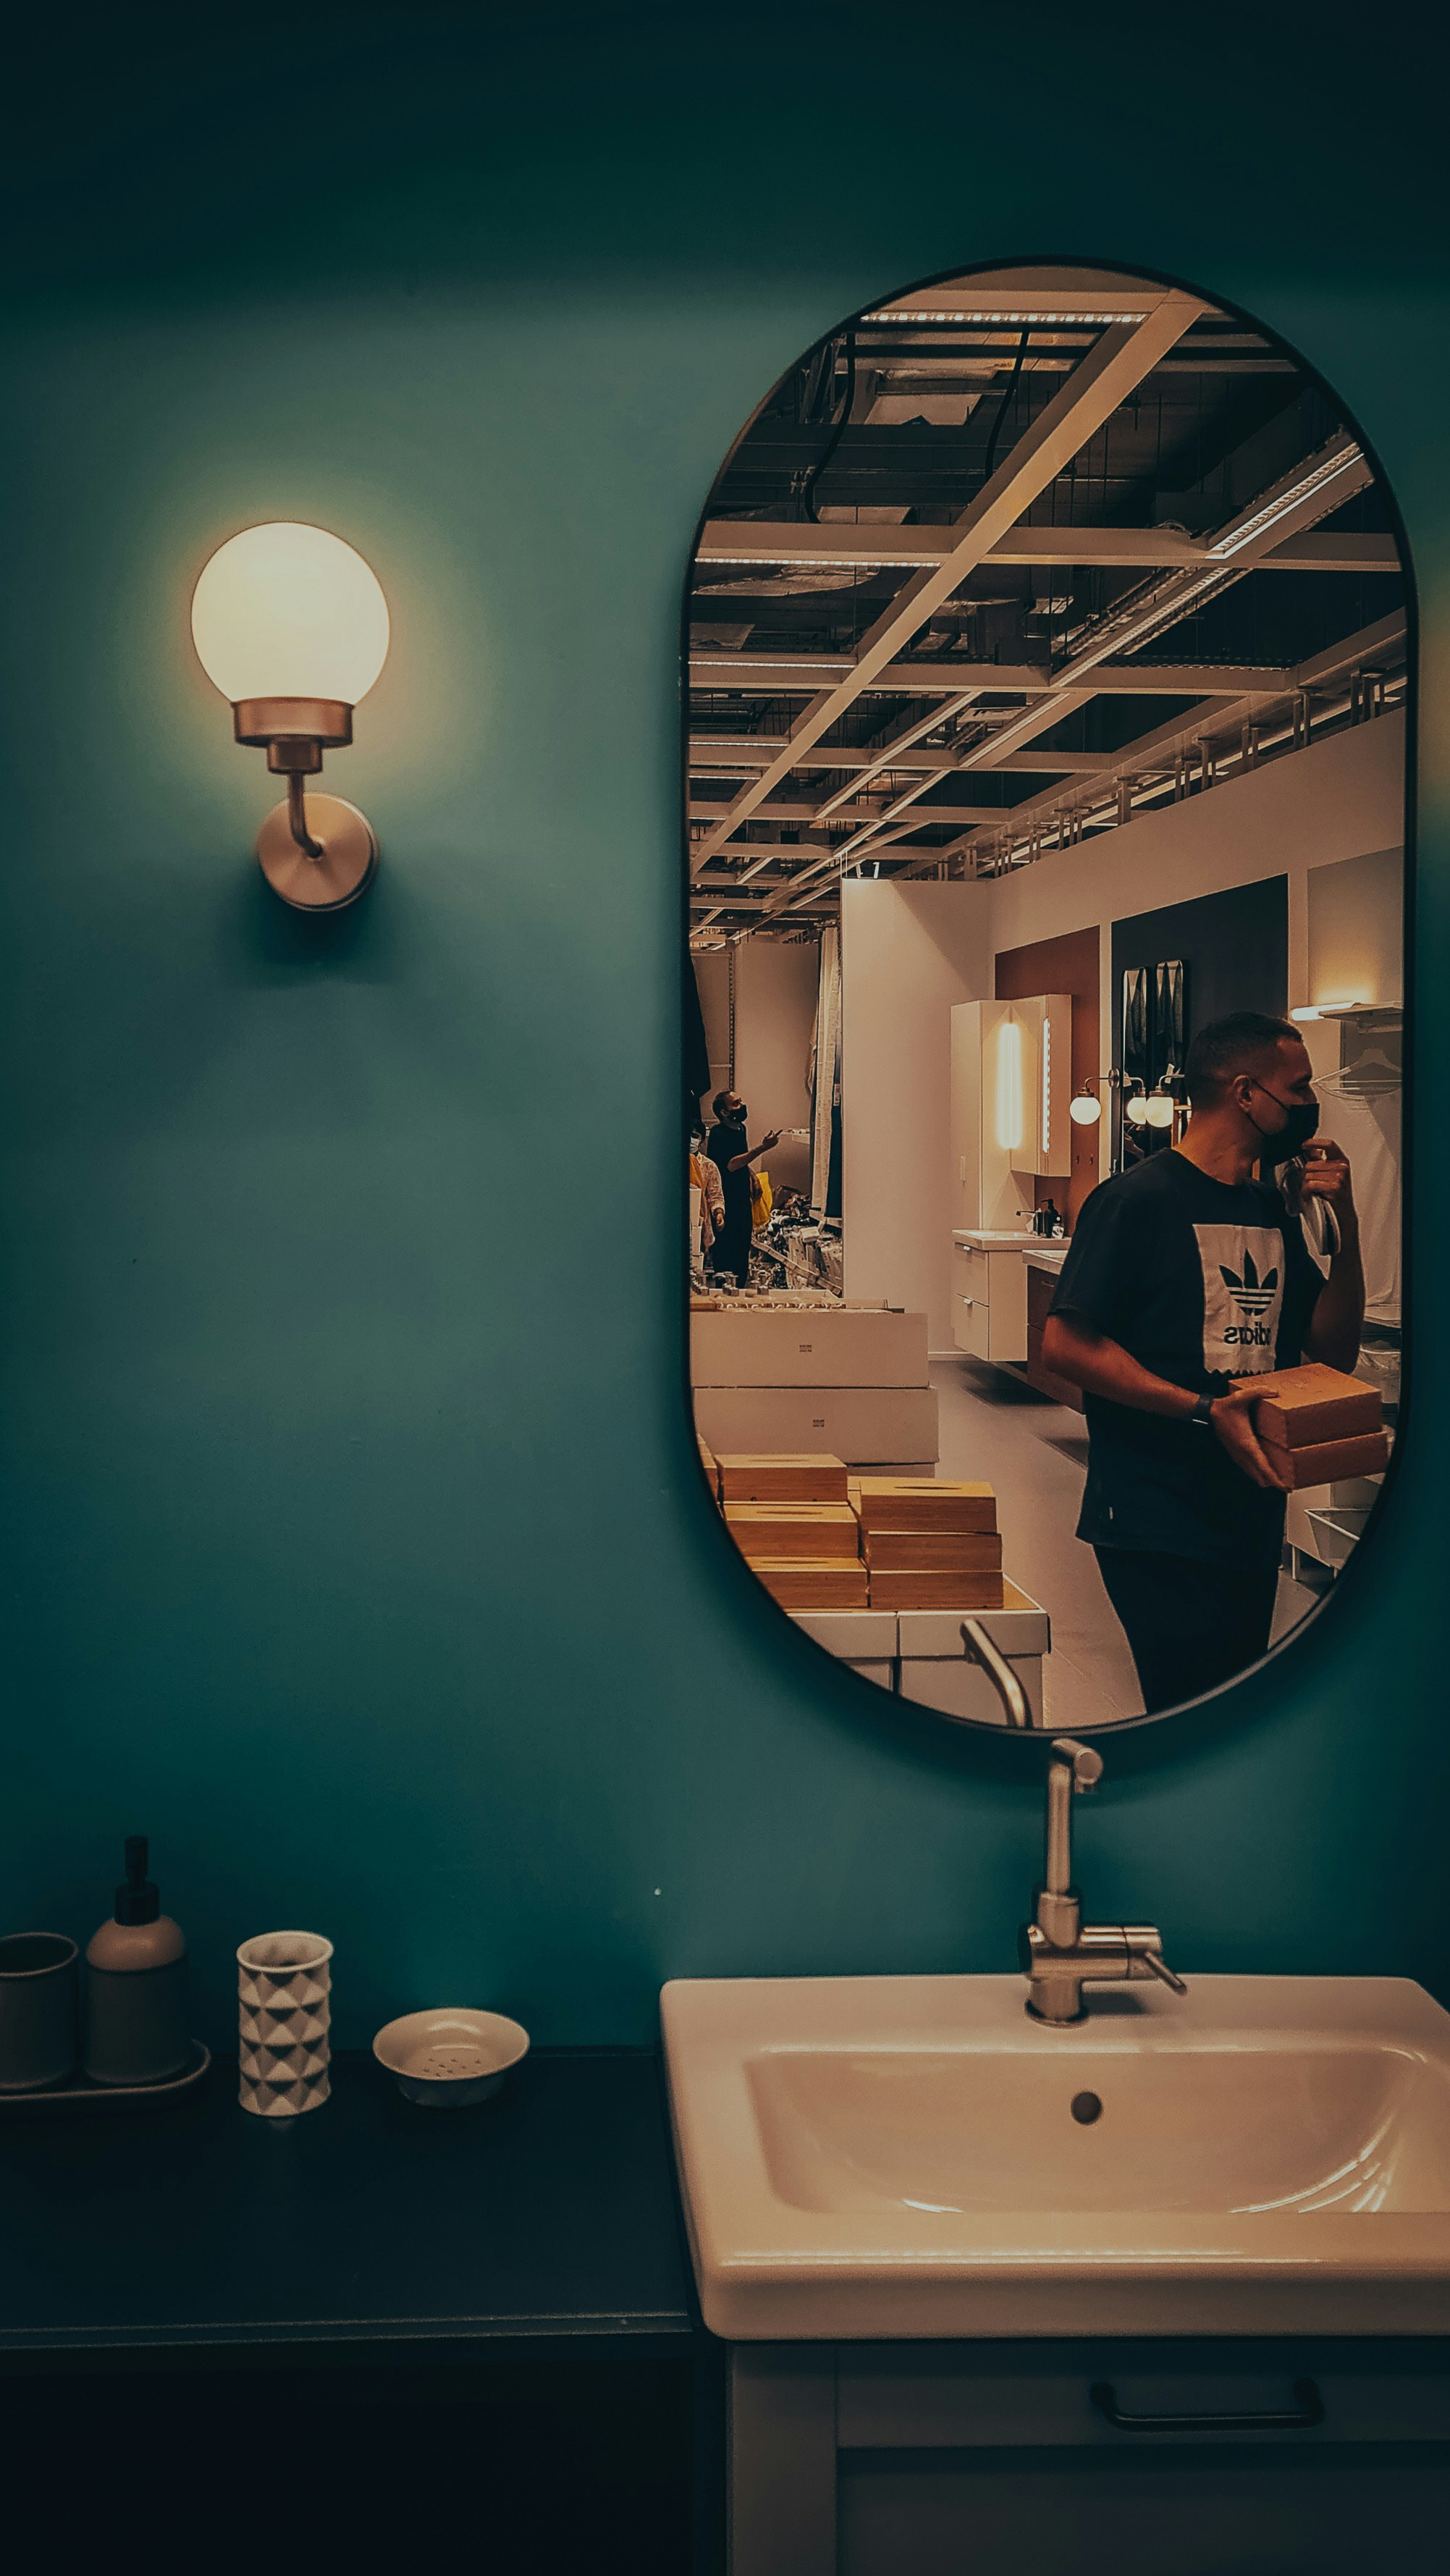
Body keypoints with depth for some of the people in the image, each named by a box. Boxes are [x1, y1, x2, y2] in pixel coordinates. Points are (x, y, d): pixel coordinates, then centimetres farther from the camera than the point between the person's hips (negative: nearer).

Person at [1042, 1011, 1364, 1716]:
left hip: (1252, 1518, 8)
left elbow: (1335, 1349, 14)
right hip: (1155, 1524, -8)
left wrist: (1346, 1223, 2)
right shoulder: (1139, 1199, -9)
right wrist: (1204, 1412, -22)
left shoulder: (1273, 1213, 15)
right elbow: (1066, 1342, -16)